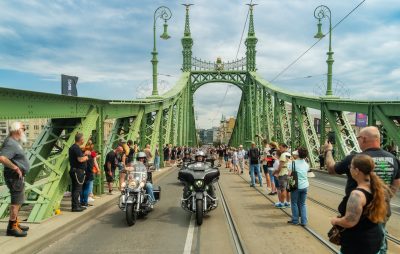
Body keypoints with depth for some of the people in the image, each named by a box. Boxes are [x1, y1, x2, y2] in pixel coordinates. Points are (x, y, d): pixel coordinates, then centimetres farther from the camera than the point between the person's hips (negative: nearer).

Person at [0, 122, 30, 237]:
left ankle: (15, 223, 31)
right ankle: (12, 228, 5)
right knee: (16, 202, -3)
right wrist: (15, 168, -27)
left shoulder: (14, 142, 11)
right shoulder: (10, 143, -20)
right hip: (15, 177, -10)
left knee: (18, 201, 19)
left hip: (19, 176, 10)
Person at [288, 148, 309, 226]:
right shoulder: (306, 164, 3)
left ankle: (295, 220, 18)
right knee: (302, 204, 14)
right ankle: (303, 221, 13)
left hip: (296, 186, -4)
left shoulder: (293, 163, -10)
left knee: (294, 203, 11)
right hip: (305, 186, 4)